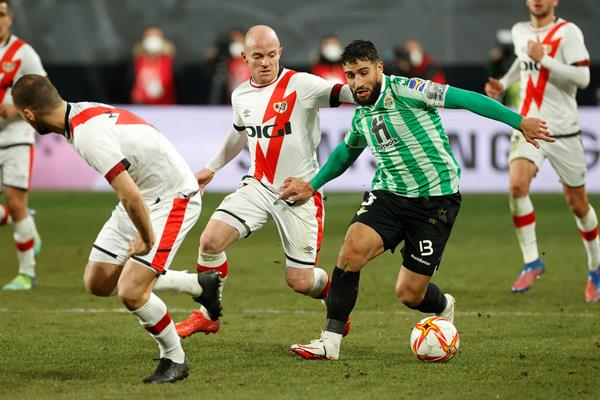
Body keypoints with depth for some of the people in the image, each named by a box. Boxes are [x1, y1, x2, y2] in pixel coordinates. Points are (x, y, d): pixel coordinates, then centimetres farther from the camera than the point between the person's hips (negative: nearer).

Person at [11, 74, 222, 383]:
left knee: (131, 292, -17)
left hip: (172, 198, -10)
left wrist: (146, 239, -15)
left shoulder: (88, 135, -30)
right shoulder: (82, 112, 0)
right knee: (97, 283, 9)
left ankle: (174, 360, 8)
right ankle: (199, 285, 24)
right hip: (144, 197, 10)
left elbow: (130, 197, -32)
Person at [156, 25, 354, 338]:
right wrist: (212, 168, 34)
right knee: (210, 240, -13)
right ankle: (207, 316, 6)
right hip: (257, 186, 5)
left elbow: (342, 92, -26)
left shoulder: (301, 85, -14)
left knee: (300, 282, -4)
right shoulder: (240, 96, 5)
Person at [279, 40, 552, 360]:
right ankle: (330, 342, -16)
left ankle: (444, 307, 37)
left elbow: (467, 99, -18)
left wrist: (519, 122, -22)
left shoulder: (406, 91, -15)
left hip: (435, 199, -5)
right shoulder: (361, 117, 8)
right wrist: (313, 185, 30)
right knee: (352, 248, -23)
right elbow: (346, 152, 30)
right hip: (389, 194, 5)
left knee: (410, 294, -3)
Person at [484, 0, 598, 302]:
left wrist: (543, 59, -21)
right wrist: (503, 84, 17)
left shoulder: (568, 32, -8)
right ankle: (531, 262, -12)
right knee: (517, 185, -23)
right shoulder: (519, 32, 9)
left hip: (564, 131, -3)